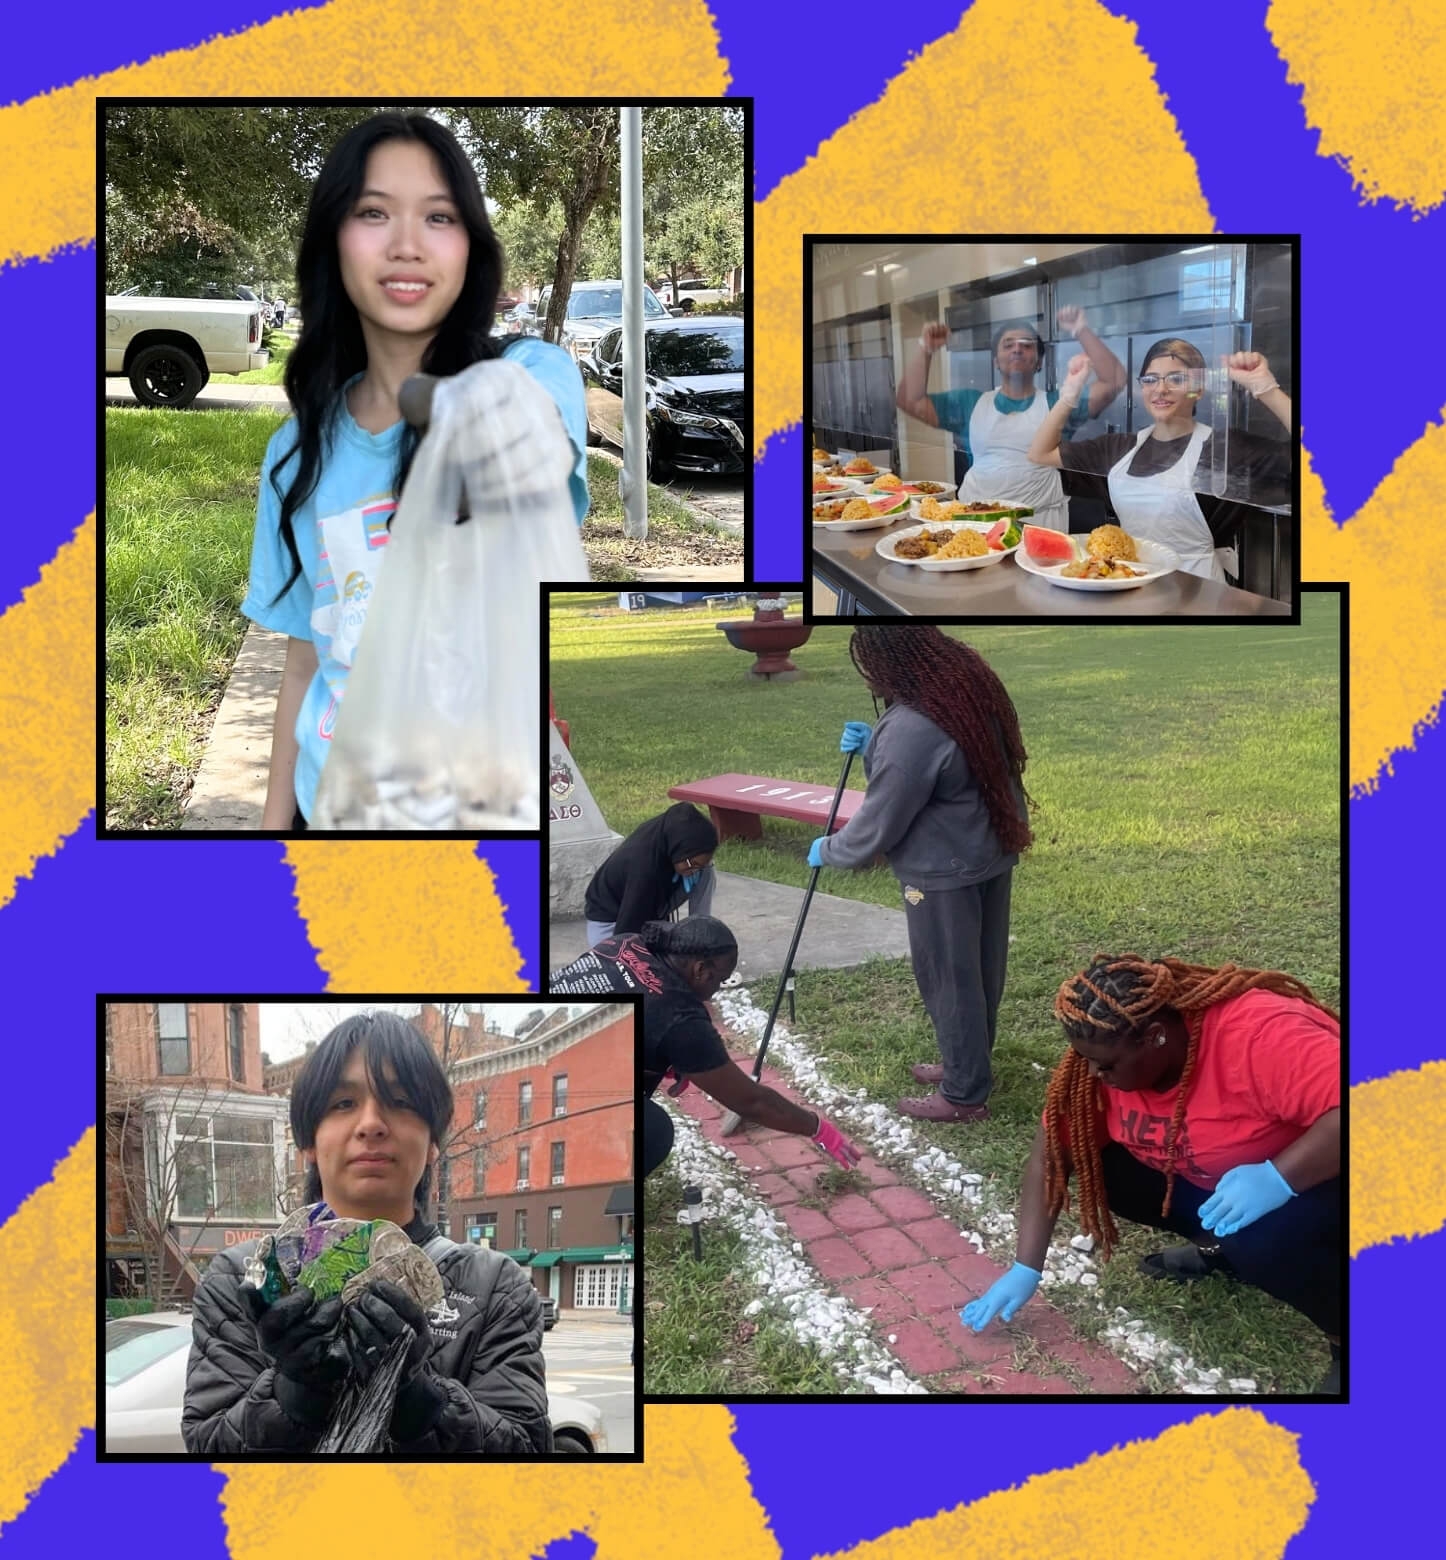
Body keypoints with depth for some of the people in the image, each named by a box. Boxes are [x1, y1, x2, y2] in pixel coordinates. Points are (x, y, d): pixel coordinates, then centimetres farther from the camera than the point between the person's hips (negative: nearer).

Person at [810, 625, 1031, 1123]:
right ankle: (967, 1063, 39)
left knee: (949, 978, 8)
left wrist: (828, 851, -2)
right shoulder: (965, 677, -2)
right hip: (993, 851, 9)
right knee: (979, 968, 21)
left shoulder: (911, 729, -30)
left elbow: (878, 826, -20)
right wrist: (875, 745, 4)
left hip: (946, 871, -9)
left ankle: (964, 1094, 22)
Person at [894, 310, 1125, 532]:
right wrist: (925, 350, 3)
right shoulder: (971, 403, 14)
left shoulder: (1056, 403, 8)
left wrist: (1082, 332, -4)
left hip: (1041, 522, -1)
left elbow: (1113, 382, -1)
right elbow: (910, 401, 12)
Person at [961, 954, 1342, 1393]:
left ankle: (1345, 1335, -6)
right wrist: (1026, 1269, -14)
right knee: (1100, 1167, -8)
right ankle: (1221, 1248, 13)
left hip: (1311, 1181, -7)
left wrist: (1277, 1178, -46)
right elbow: (1052, 1151, -11)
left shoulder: (1261, 1035, -35)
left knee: (1259, 1237, -34)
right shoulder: (1108, 1055, -15)